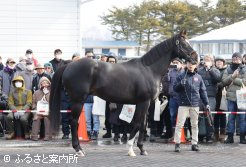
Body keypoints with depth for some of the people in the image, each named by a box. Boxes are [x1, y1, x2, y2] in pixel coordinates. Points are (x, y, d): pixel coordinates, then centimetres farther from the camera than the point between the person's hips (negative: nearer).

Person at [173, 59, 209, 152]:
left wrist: (206, 103, 8)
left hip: (195, 105, 3)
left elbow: (203, 91, 12)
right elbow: (175, 88, 0)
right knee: (180, 124, -6)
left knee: (195, 125, 8)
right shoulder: (181, 76, 1)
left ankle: (194, 143, 15)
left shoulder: (198, 77, 9)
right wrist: (180, 84, -20)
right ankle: (177, 143, -2)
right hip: (183, 104, -3)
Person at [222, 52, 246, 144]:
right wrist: (232, 76, -14)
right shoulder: (228, 70, 11)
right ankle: (230, 136, 11)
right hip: (231, 97, 2)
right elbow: (224, 81, 0)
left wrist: (234, 79, -10)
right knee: (230, 117, 5)